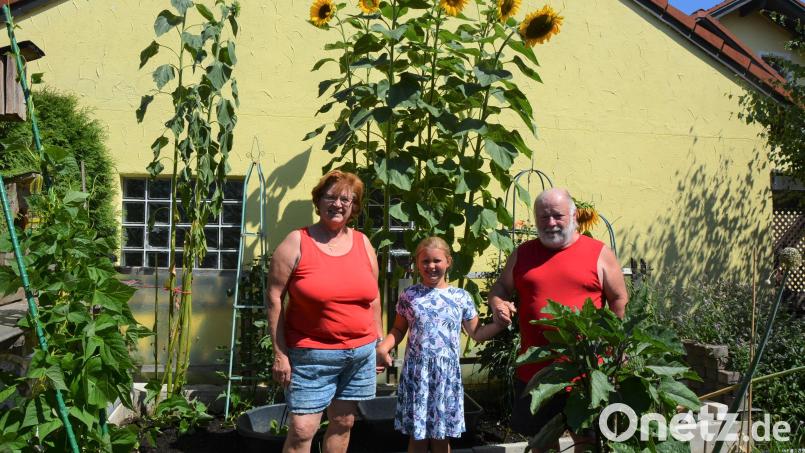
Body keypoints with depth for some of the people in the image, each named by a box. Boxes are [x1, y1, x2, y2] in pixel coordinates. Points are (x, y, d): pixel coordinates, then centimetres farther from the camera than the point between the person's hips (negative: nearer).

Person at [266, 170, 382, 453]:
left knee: (343, 424, 15)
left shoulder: (363, 243, 6)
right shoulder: (297, 242, -7)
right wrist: (280, 354, -10)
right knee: (301, 429, -4)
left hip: (361, 352, 5)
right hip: (312, 355, -4)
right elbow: (274, 298, -8)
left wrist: (379, 341, 13)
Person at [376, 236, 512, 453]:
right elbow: (398, 330, 7)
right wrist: (383, 346, -10)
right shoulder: (409, 295, 1)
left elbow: (476, 333, 6)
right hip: (416, 372, 0)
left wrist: (500, 324, -8)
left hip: (447, 374, 0)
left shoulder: (462, 297, 1)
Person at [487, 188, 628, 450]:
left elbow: (619, 299, 3)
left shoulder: (599, 253, -1)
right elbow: (500, 288, 16)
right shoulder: (523, 253, 7)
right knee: (540, 437, 16)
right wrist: (498, 304, -7)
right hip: (534, 369, 3)